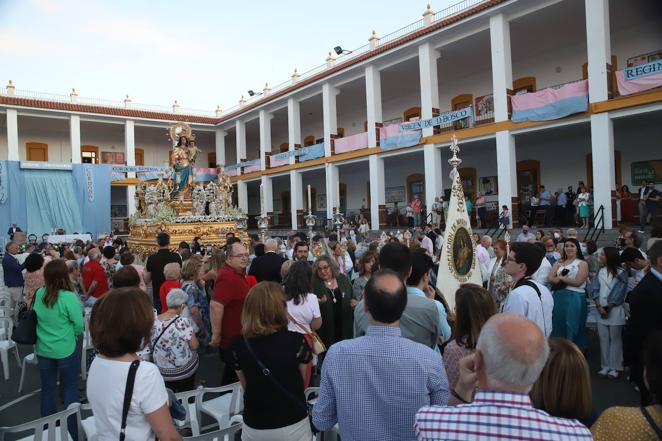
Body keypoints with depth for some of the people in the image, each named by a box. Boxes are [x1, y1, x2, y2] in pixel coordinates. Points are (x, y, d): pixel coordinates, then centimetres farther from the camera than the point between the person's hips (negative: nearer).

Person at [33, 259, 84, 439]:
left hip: (43, 349, 4)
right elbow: (79, 326, -14)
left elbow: (36, 319, 10)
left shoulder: (39, 294, -7)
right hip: (65, 350, -4)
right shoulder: (69, 297, -22)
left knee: (47, 388, 18)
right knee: (70, 389, 11)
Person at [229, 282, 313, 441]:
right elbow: (303, 380, -3)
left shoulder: (237, 344, -13)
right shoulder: (296, 341, -18)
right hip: (293, 425, -1)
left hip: (254, 428, 1)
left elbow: (245, 385, 1)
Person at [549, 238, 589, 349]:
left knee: (572, 328, 0)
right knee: (558, 326, 10)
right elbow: (550, 279, 1)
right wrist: (567, 280, -12)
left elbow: (577, 282, -11)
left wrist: (561, 278, -3)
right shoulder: (559, 263, 14)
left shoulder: (582, 264, 2)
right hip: (559, 298, 4)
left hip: (575, 298, -4)